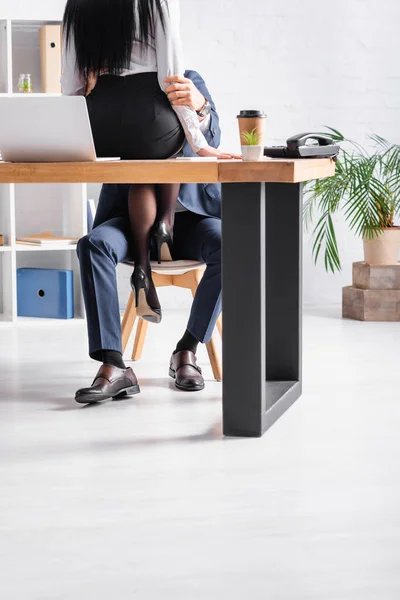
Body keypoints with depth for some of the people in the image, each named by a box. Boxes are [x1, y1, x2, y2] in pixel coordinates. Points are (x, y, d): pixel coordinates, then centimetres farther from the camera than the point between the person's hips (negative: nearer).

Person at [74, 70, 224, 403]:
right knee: (94, 244, -30)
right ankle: (113, 366, -33)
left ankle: (187, 351, -15)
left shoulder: (189, 81, 1)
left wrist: (200, 105, -40)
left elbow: (210, 139, -16)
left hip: (188, 214, -1)